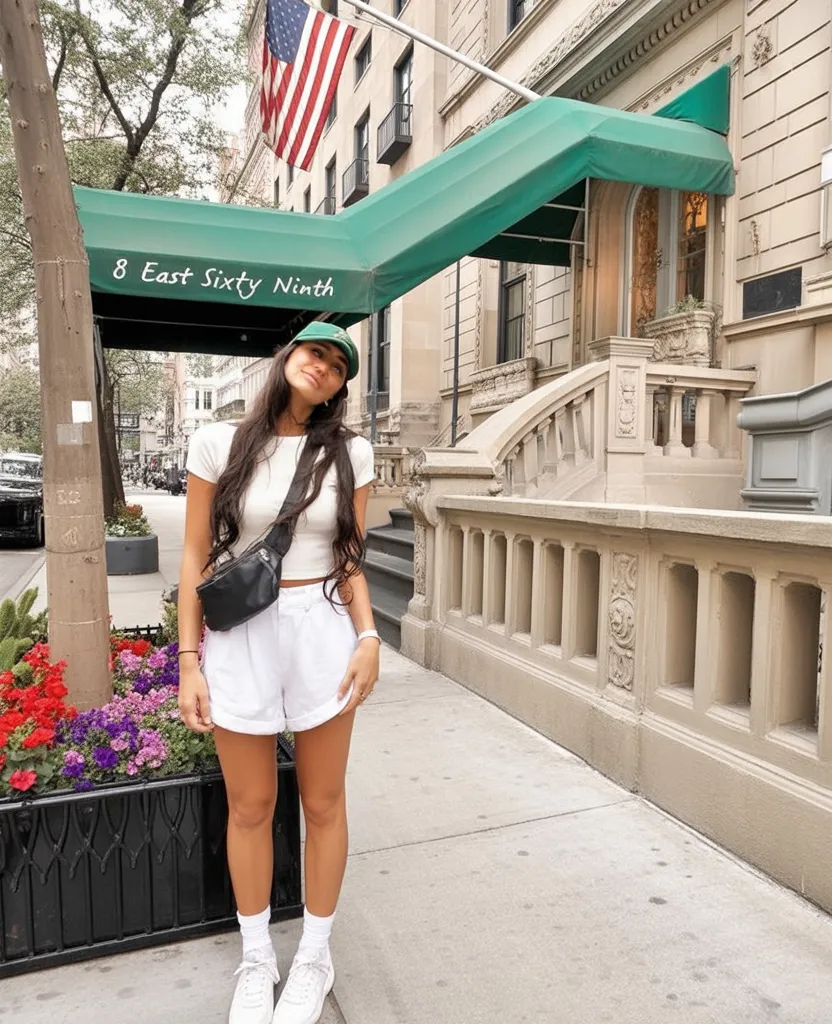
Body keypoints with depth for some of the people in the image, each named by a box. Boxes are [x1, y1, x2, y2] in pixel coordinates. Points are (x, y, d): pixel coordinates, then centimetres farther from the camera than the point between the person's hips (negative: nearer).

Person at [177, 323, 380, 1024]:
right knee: (250, 808, 14)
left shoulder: (349, 454, 2)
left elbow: (350, 561, 5)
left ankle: (315, 957, 36)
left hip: (324, 634, 1)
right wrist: (189, 661, -3)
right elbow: (197, 558, 0)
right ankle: (256, 959, 38)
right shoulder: (220, 444, -1)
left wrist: (368, 636, -8)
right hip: (240, 640, 0)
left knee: (323, 804, 12)